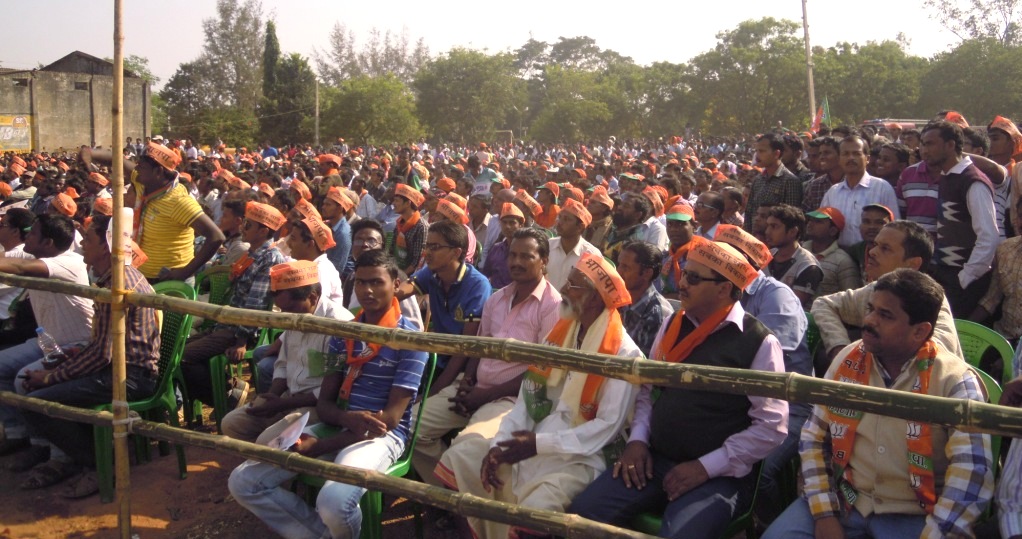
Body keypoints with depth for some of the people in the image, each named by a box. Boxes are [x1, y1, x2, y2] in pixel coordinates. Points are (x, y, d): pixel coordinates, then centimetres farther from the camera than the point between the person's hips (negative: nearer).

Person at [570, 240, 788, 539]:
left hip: (718, 475, -5)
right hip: (654, 459, 5)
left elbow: (772, 426, -11)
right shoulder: (672, 324, 9)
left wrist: (705, 467, -14)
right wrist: (638, 439, 2)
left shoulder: (760, 343, -9)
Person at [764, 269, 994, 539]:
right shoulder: (848, 360, 1)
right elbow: (813, 437, 5)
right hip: (843, 501, 3)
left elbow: (973, 472, -19)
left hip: (914, 516, -2)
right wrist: (824, 515, -4)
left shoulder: (955, 381, -11)